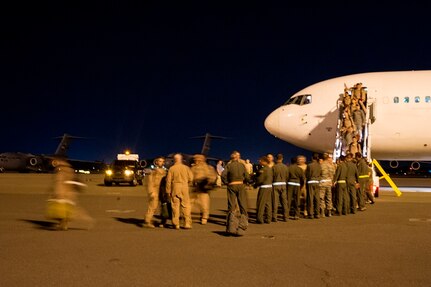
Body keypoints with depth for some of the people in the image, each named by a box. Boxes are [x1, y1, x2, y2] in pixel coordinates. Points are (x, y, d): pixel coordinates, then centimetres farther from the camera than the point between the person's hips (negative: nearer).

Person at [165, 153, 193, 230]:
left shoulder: (171, 168, -2)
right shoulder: (186, 168, 1)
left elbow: (168, 180, -3)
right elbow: (191, 178, 0)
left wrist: (168, 191, 3)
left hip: (175, 188, 0)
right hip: (184, 188, 0)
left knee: (175, 206, 5)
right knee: (186, 206, 6)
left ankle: (176, 224, 8)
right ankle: (187, 223, 4)